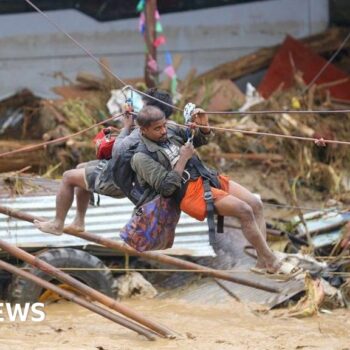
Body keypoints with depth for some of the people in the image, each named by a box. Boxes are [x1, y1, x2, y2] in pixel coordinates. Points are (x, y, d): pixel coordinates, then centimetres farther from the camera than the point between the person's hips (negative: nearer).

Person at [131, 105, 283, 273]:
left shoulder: (170, 129, 8)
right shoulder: (142, 157, -12)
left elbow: (201, 140, 22)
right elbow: (167, 188, -18)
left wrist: (203, 126, -1)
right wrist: (183, 158, -15)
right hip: (189, 191, -8)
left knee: (256, 204, -7)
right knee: (244, 211, -19)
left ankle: (262, 262, -6)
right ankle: (271, 261, -8)